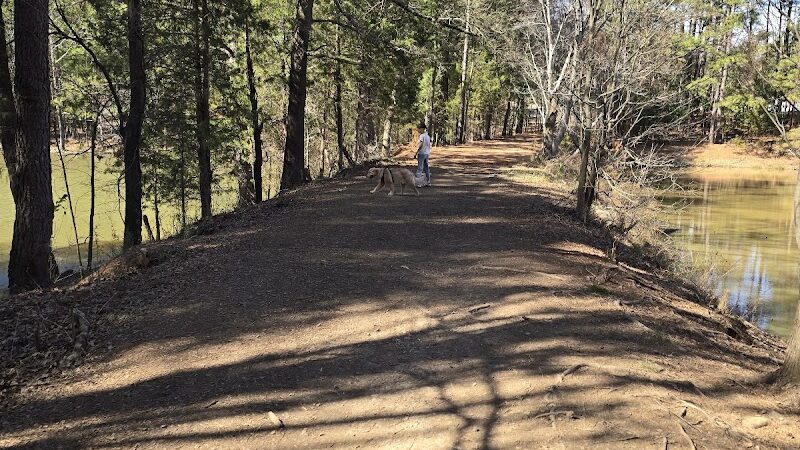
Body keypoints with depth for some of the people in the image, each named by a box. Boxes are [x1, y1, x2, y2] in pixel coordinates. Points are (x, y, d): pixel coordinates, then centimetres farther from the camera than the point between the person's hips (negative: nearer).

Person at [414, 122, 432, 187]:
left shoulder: (422, 136, -13)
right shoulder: (428, 136, 11)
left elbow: (421, 145, -21)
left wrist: (416, 153, -16)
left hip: (422, 153, -8)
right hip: (427, 153, 8)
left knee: (420, 168, -6)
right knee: (426, 168, 14)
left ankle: (419, 183, -9)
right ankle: (428, 182, 18)